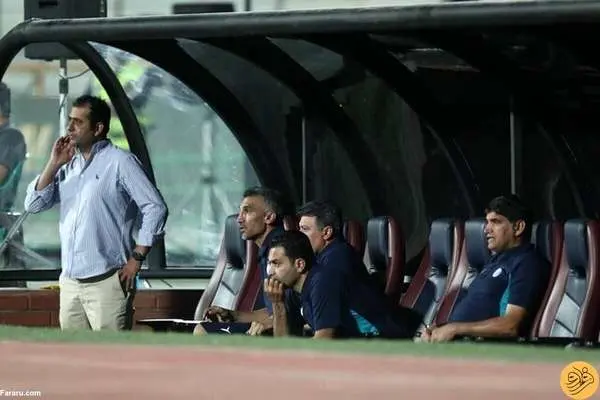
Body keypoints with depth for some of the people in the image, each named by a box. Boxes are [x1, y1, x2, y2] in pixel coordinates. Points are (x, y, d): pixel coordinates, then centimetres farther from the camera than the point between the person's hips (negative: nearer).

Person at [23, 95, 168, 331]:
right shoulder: (68, 166, 14)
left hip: (106, 282, -7)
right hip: (70, 282, 7)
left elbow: (156, 208, -9)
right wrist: (54, 164, -1)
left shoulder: (119, 162, -5)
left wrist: (136, 259, -11)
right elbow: (33, 205, 10)